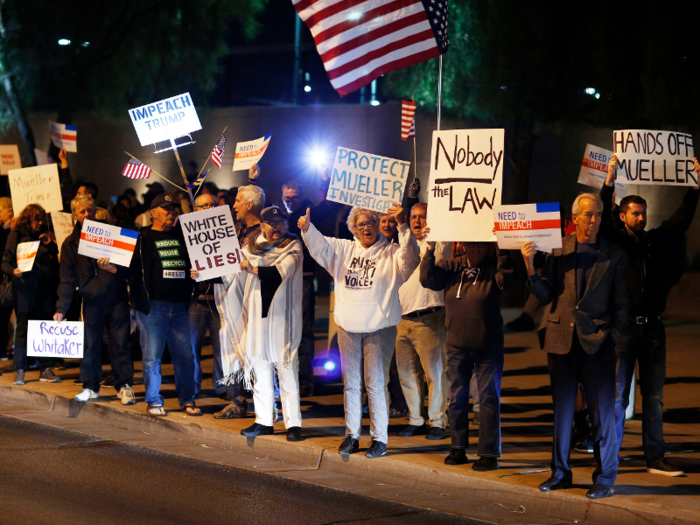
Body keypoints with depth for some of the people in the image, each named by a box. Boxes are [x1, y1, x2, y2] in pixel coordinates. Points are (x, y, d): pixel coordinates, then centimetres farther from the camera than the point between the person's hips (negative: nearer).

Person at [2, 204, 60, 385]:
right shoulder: (16, 236, 6)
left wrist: (50, 244, 0)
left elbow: (56, 260, 14)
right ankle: (19, 370, -1)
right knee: (23, 328, -4)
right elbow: (5, 261, 1)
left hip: (45, 288, 4)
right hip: (25, 286, -4)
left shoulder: (44, 237, 17)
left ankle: (45, 369, 9)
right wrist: (13, 271, -18)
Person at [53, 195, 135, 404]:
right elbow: (67, 279, 5)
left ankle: (124, 385, 4)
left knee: (121, 343, -3)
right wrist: (61, 308, -2)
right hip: (91, 300, 1)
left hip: (116, 298, -1)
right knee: (90, 344, 2)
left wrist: (115, 269, -19)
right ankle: (90, 387, 13)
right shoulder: (70, 243, 7)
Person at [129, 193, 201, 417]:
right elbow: (131, 268, 1)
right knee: (152, 355, -1)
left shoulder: (182, 236, 15)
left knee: (185, 354, 3)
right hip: (153, 306, -3)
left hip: (180, 305, 4)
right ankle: (154, 401, 9)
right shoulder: (144, 238, 3)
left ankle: (187, 400, 13)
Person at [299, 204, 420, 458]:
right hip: (348, 327, 4)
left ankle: (380, 438, 2)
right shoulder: (344, 250, 12)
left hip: (379, 327, -4)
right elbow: (320, 245, 5)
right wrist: (307, 228, -16)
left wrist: (402, 226, -30)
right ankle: (351, 435, 20)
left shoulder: (391, 253, 0)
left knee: (375, 383, -4)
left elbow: (409, 257, -18)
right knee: (350, 382, 11)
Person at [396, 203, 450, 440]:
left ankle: (437, 421, 3)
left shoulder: (437, 243, 0)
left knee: (434, 372, -4)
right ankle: (415, 420, 19)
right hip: (402, 319, 6)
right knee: (407, 373, 9)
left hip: (427, 319, -6)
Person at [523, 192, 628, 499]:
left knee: (602, 411, -1)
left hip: (597, 342, -2)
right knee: (562, 408, 11)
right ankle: (560, 472, 21)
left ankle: (605, 478, 6)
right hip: (561, 338, 2)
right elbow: (545, 295, 2)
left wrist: (612, 335, -5)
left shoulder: (614, 255, 3)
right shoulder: (557, 250, 5)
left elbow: (620, 303, 5)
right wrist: (530, 266, -10)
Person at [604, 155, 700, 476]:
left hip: (653, 328, 4)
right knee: (618, 396, -3)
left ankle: (655, 459, 9)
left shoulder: (656, 241, 12)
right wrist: (610, 181, -23)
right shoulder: (616, 243, 0)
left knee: (654, 396, 6)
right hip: (624, 327, -4)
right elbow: (603, 221, -15)